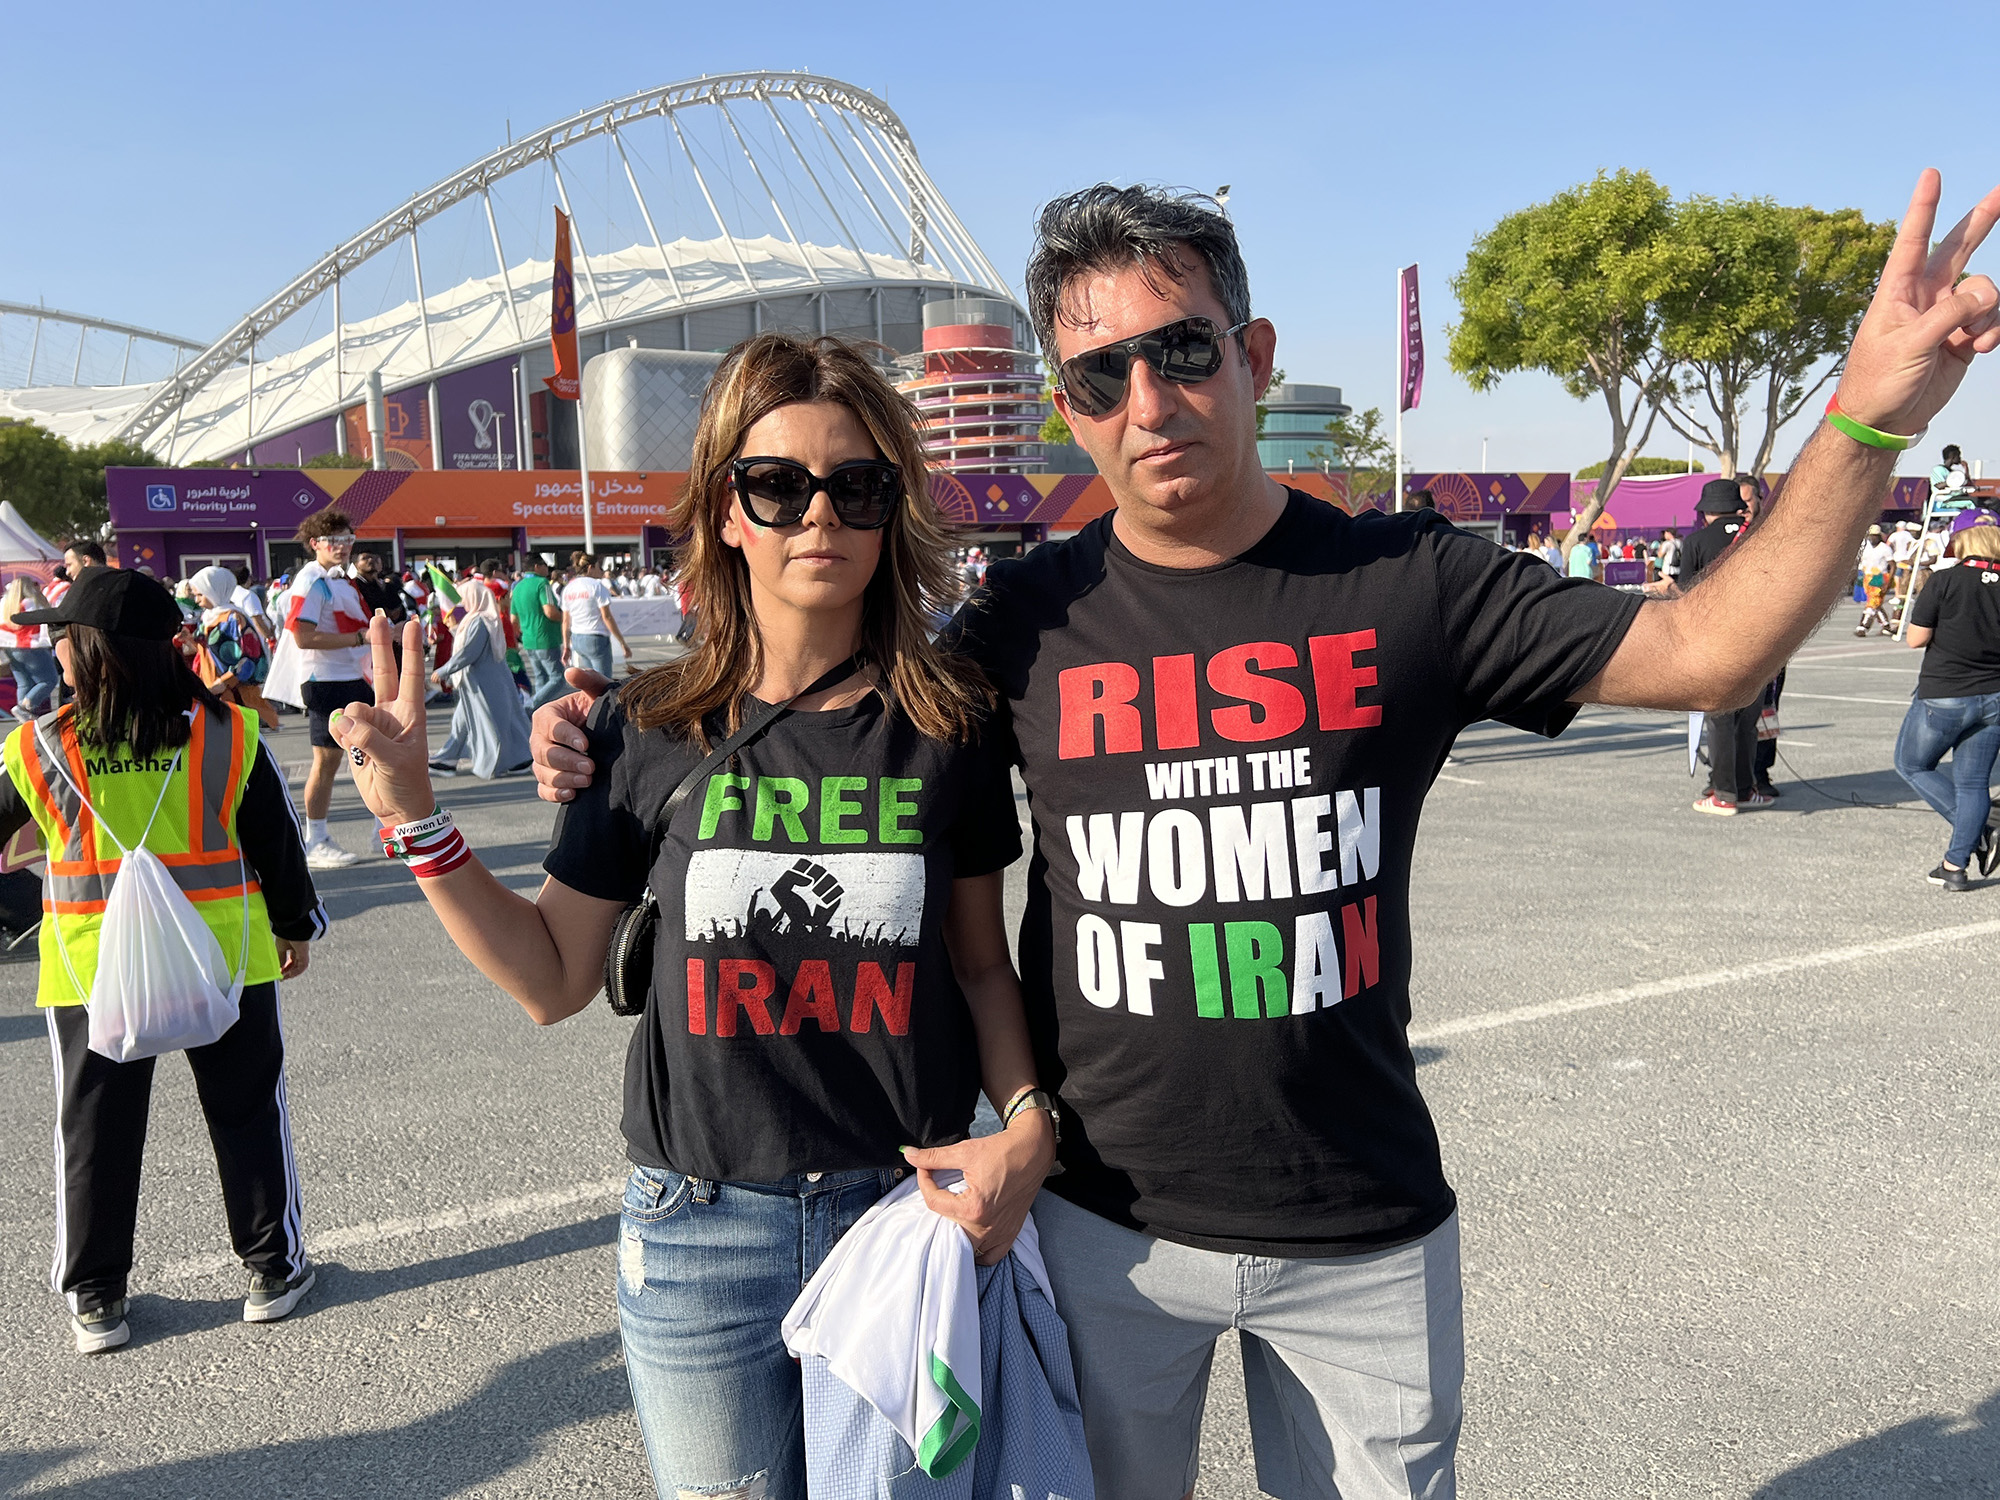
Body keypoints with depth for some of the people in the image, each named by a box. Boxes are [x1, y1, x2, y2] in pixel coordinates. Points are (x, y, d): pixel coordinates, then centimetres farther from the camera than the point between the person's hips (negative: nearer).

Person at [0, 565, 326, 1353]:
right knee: (246, 1111, 15)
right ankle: (273, 1265, 23)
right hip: (223, 957, 0)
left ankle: (95, 1294, 26)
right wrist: (296, 925, 13)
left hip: (93, 969, 0)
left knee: (96, 1130, 15)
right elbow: (276, 842, -1)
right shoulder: (229, 733, -9)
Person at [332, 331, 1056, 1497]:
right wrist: (414, 817, -5)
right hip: (700, 1237, 1)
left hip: (912, 1216, 0)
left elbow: (979, 960, 4)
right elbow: (555, 978, 2)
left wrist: (1028, 1123, -10)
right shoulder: (651, 731, -5)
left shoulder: (950, 723, -5)